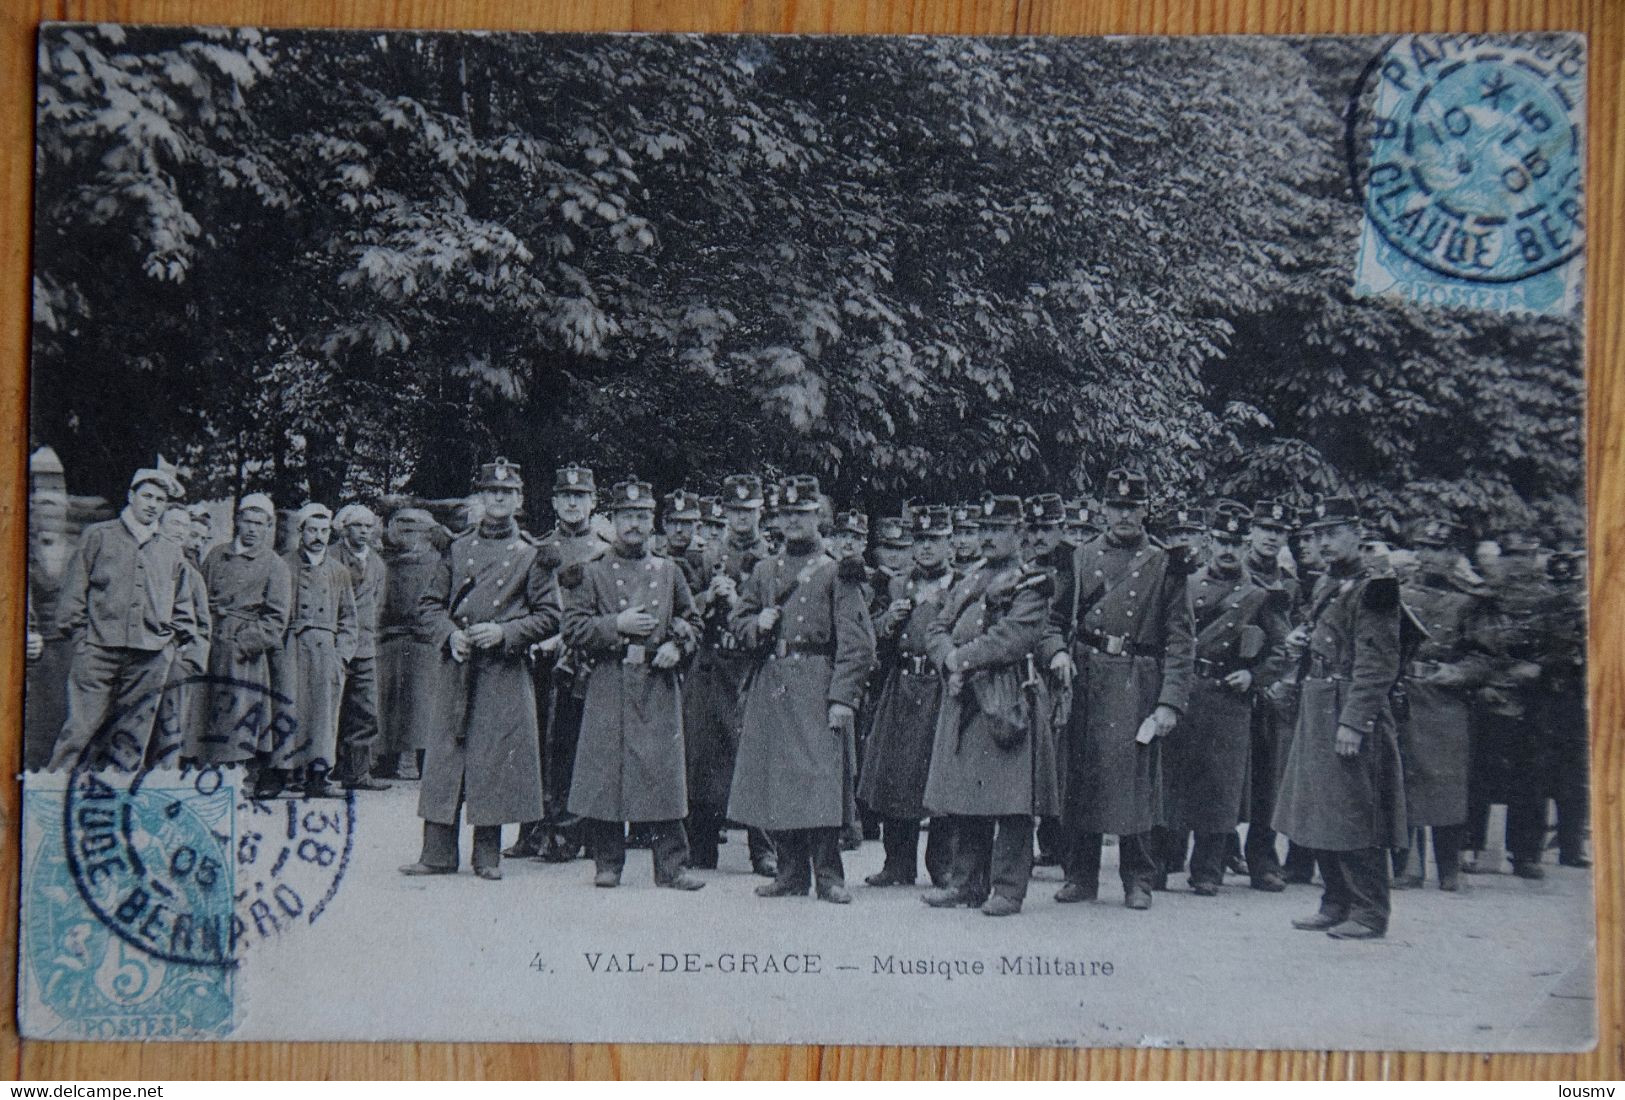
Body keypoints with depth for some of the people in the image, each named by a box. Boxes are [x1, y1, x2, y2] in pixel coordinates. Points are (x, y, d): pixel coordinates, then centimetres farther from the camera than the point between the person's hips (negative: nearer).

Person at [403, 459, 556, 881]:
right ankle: (438, 853, 7)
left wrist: (504, 632, -12)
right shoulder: (459, 548, 11)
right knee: (445, 755, 1)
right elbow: (432, 601, 15)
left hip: (505, 671, -3)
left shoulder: (532, 553, 3)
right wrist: (451, 634, -3)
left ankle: (488, 855, 9)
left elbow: (548, 617, 1)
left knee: (496, 757, -1)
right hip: (457, 667, 3)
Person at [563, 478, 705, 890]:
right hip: (608, 686, -1)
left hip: (658, 685, 1)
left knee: (663, 772, -2)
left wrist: (676, 646, -2)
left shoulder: (668, 571, 13)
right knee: (605, 769, -1)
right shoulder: (592, 573, 5)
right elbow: (573, 627, -1)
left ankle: (671, 866, 3)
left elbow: (691, 621, 18)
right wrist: (617, 625, -14)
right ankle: (608, 864, 11)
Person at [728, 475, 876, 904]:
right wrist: (757, 624, -3)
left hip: (817, 688, -4)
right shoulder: (763, 572, 15)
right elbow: (738, 620, 21)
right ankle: (792, 872, 13)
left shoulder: (836, 573, 1)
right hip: (770, 686, 5)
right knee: (774, 778, 5)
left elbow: (857, 642, -5)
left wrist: (842, 697, -13)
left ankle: (828, 874, -2)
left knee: (822, 777, -9)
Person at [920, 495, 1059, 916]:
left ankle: (1008, 889, 1)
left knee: (1010, 798, -4)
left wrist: (963, 658, -14)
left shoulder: (1031, 584, -3)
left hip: (1008, 700, -7)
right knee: (964, 795, 11)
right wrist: (951, 659, -9)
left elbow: (1015, 636, -16)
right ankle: (968, 882, 20)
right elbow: (936, 628, 12)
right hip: (962, 700, 7)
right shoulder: (968, 583, 19)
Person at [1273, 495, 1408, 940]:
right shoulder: (1325, 587, 15)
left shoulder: (1371, 590, -12)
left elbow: (1377, 665, -18)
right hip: (1315, 714, 9)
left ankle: (1370, 913, 2)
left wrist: (1353, 723, -23)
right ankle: (1337, 904, 22)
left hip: (1350, 712, -9)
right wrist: (1299, 641, 8)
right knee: (1321, 816, 13)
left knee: (1354, 815, -5)